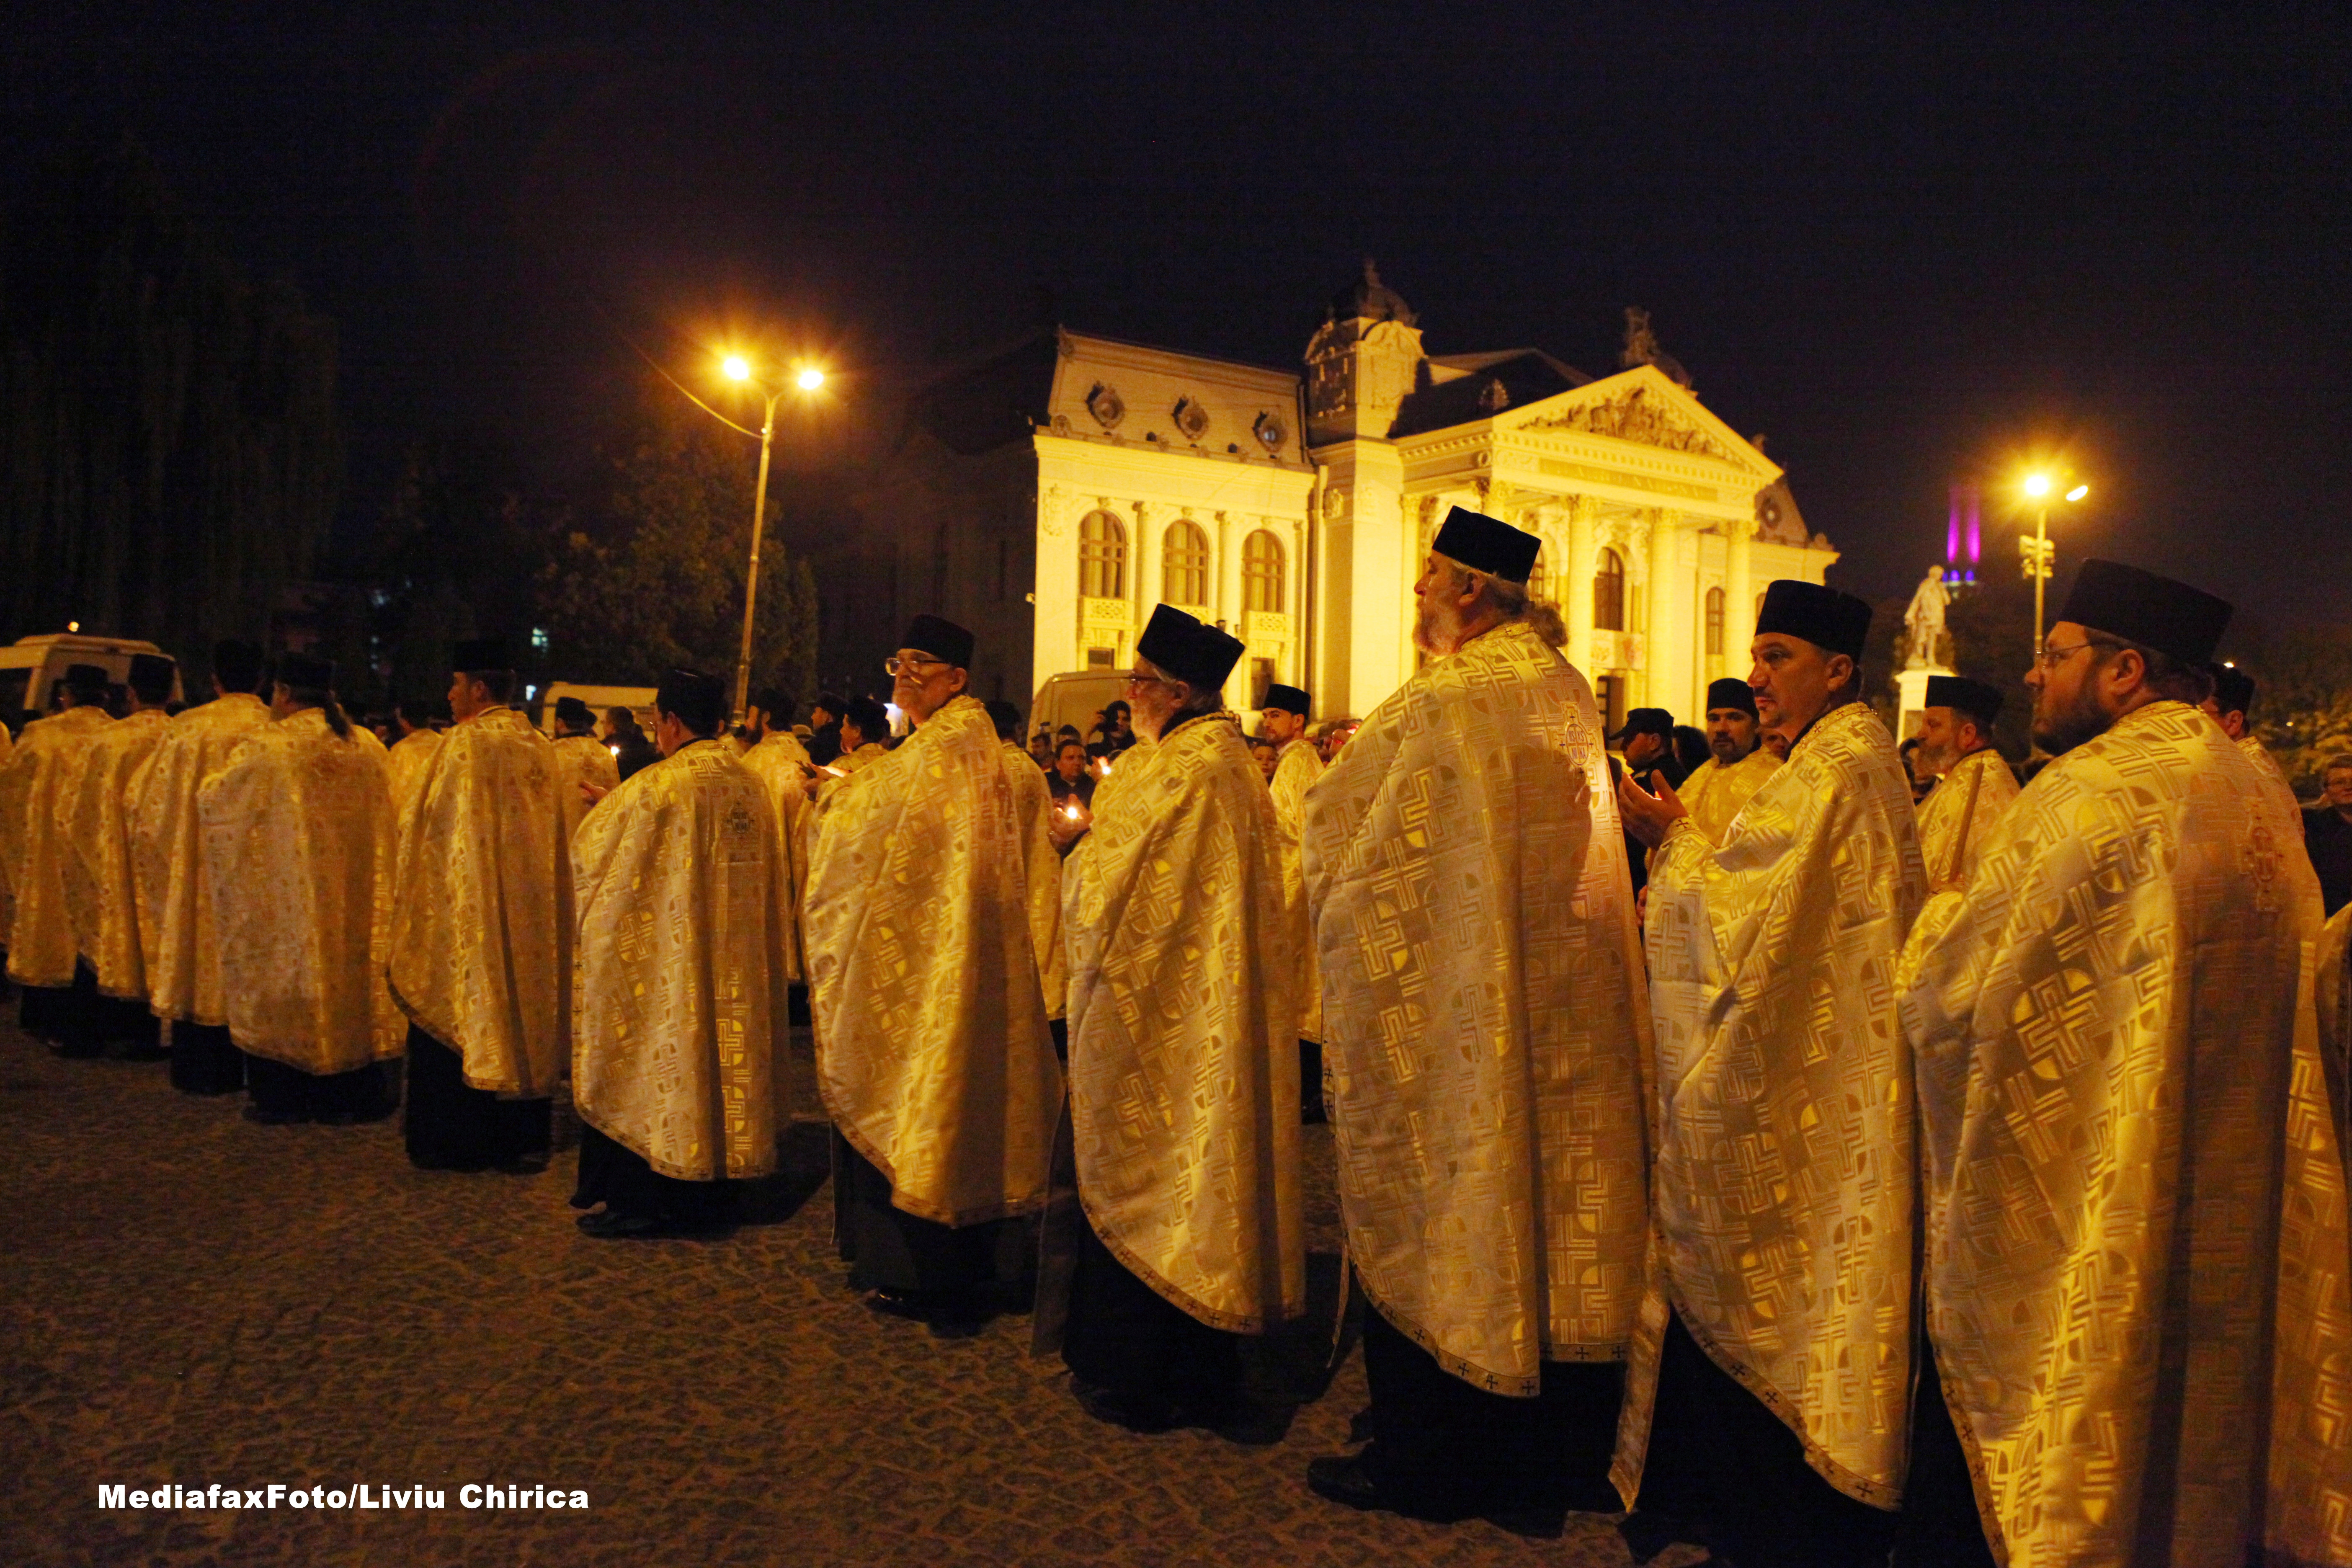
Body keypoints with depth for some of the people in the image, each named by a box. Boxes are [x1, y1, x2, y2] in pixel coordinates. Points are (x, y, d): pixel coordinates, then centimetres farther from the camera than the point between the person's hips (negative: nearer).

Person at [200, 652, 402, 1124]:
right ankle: (351, 1092, 16)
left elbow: (211, 799, -2)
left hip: (284, 893, -4)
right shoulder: (368, 745, 2)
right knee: (349, 971, 11)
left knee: (284, 978, 6)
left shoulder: (268, 747, -12)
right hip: (352, 893, 4)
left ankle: (281, 1097, 11)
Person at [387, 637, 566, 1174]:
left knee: (456, 1017, 5)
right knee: (527, 1015, 12)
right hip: (532, 912, 6)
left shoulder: (466, 743, -13)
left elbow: (430, 830, -10)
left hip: (468, 908, -6)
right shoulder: (543, 748, 5)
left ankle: (453, 1139, 12)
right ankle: (525, 1136, 18)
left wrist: (411, 904, 1)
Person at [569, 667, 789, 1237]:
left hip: (665, 956, -6)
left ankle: (646, 1200, 11)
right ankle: (712, 1190, 23)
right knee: (721, 1053, 14)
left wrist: (609, 809, 17)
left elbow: (589, 851, -6)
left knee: (657, 1061, 4)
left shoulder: (655, 787, -17)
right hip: (735, 961, 7)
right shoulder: (752, 785, 2)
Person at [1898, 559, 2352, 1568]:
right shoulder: (2251, 786, 7)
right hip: (2221, 1200, 8)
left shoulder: (2097, 790, -21)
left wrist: (1938, 918, 1)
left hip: (2078, 1190, -8)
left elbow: (1957, 983, -20)